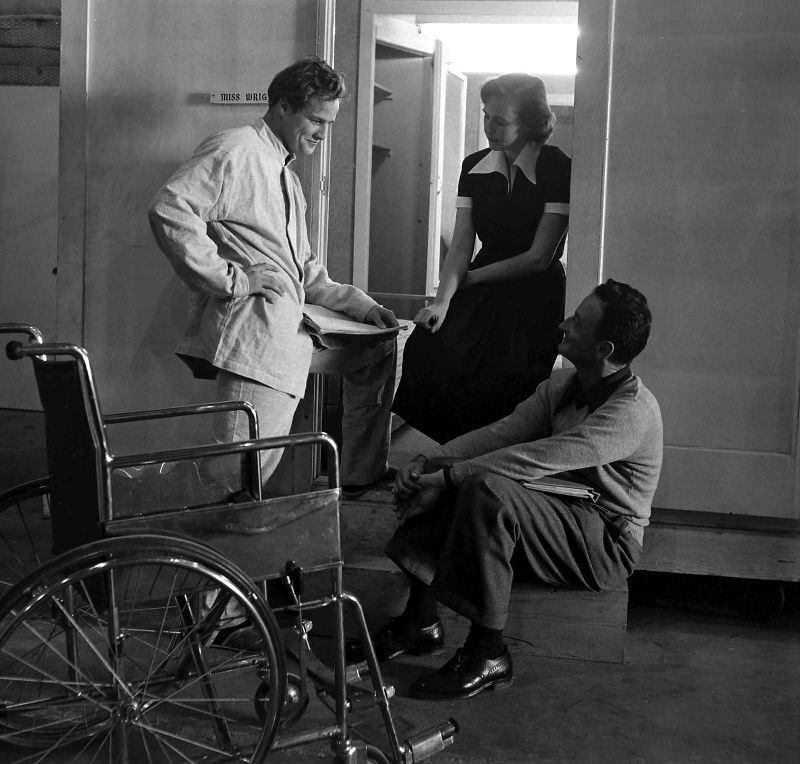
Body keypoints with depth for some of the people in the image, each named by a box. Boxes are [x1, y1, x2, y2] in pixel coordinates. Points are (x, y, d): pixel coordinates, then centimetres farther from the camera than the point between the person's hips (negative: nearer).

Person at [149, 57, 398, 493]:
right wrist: (230, 279, -18)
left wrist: (360, 305, 14)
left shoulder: (287, 178, 28)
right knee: (241, 465, -20)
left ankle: (363, 481, 26)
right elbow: (169, 211, -19)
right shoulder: (235, 150, -4)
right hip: (254, 330, -10)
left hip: (293, 328, 10)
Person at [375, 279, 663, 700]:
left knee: (486, 489, -33)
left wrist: (447, 478, -28)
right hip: (562, 515, 8)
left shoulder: (632, 410, -22)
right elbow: (503, 432, 2)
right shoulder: (563, 384, 7)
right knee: (429, 479, -7)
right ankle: (421, 623, -3)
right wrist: (427, 462, -12)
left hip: (606, 545, -8)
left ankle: (488, 655, -23)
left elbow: (537, 459, -29)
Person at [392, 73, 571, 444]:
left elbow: (539, 258, -10)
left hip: (534, 297, -5)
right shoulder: (474, 166, 8)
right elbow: (460, 247, 2)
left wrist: (470, 277, -4)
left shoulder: (558, 169, -8)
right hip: (480, 296, 5)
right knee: (427, 348, -15)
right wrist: (442, 301, -14)